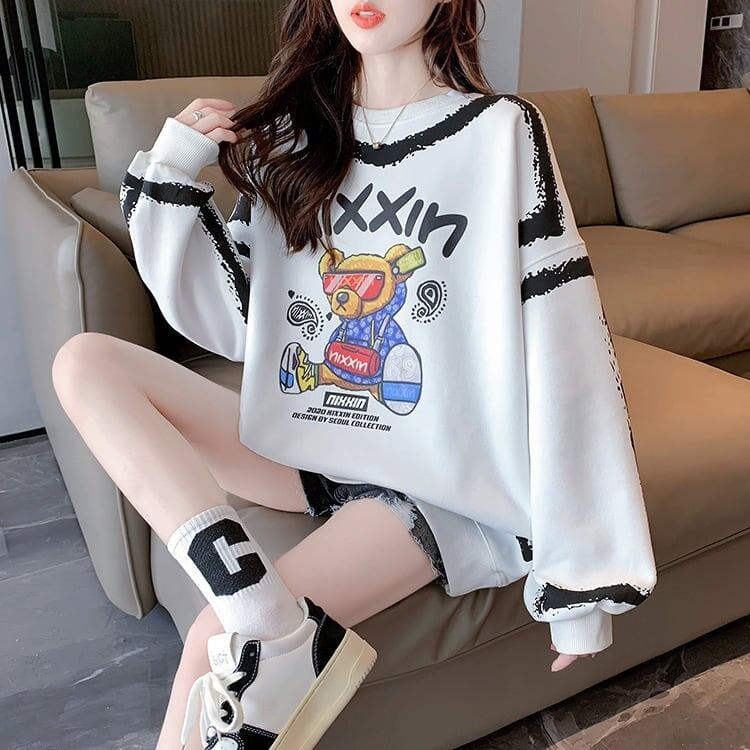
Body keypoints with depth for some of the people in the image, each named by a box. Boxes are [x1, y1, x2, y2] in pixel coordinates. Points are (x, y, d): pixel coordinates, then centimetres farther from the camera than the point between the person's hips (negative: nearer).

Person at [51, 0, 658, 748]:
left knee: (222, 643, -22)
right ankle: (281, 635, -22)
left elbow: (565, 356, -13)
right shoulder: (291, 134, 6)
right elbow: (232, 323, 7)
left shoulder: (501, 133, -9)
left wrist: (580, 570, -13)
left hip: (437, 477, -5)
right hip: (302, 439, 6)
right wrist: (170, 175, -4)